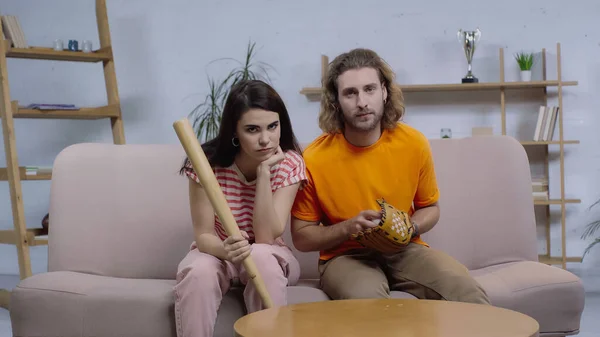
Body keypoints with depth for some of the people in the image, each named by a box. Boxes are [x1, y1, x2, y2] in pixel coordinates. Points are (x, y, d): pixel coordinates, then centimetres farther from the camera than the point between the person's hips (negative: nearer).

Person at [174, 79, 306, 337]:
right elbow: (204, 235, -18)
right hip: (217, 252, 0)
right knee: (199, 271, -34)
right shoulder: (208, 162, -19)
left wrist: (264, 172, -30)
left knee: (261, 257, -35)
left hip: (268, 257, 0)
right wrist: (225, 249, -42)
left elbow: (266, 237, -23)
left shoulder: (290, 164, -17)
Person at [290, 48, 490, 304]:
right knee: (367, 300, -37)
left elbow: (430, 208, 13)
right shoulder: (315, 158, -12)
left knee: (467, 293, -24)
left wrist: (410, 227, -10)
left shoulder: (414, 143, -5)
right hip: (345, 256, -2)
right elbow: (301, 237, -2)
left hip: (403, 249, 3)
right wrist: (348, 228, -19)